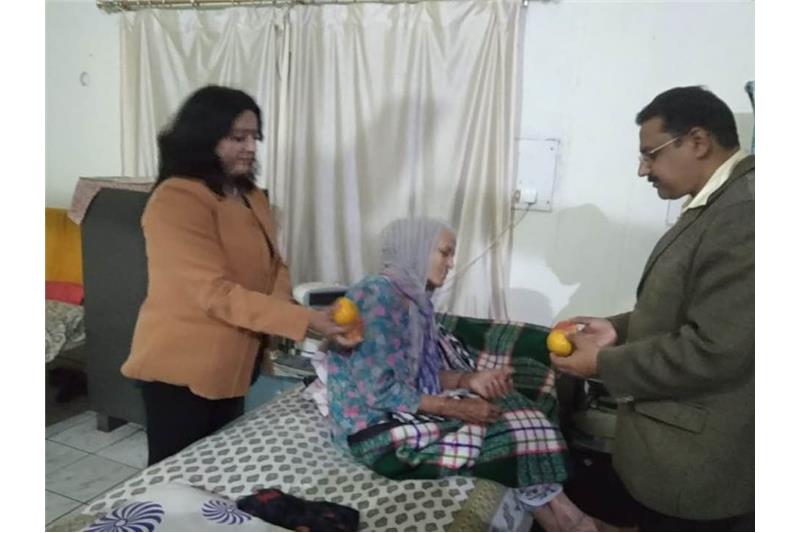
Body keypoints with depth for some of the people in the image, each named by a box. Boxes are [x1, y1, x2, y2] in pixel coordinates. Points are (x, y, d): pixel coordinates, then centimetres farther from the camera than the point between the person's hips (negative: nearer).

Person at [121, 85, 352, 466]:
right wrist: (304, 320, -32)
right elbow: (215, 292, -28)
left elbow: (273, 265, 10)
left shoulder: (251, 196, 6)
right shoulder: (175, 200, -21)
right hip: (182, 366, -8)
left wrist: (281, 307, -13)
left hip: (234, 361, 8)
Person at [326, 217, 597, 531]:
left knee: (508, 414, -5)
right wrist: (455, 407, -20)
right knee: (510, 437, -10)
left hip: (407, 411, 8)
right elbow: (378, 391, -24)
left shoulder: (413, 299, 7)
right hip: (377, 430, -8)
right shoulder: (377, 296, -21)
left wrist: (469, 380, -10)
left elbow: (424, 373, 8)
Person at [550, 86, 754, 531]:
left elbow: (711, 351, -27)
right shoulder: (719, 202, 9)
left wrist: (605, 363, -16)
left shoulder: (746, 212, -24)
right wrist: (621, 328, 3)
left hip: (697, 459, -9)